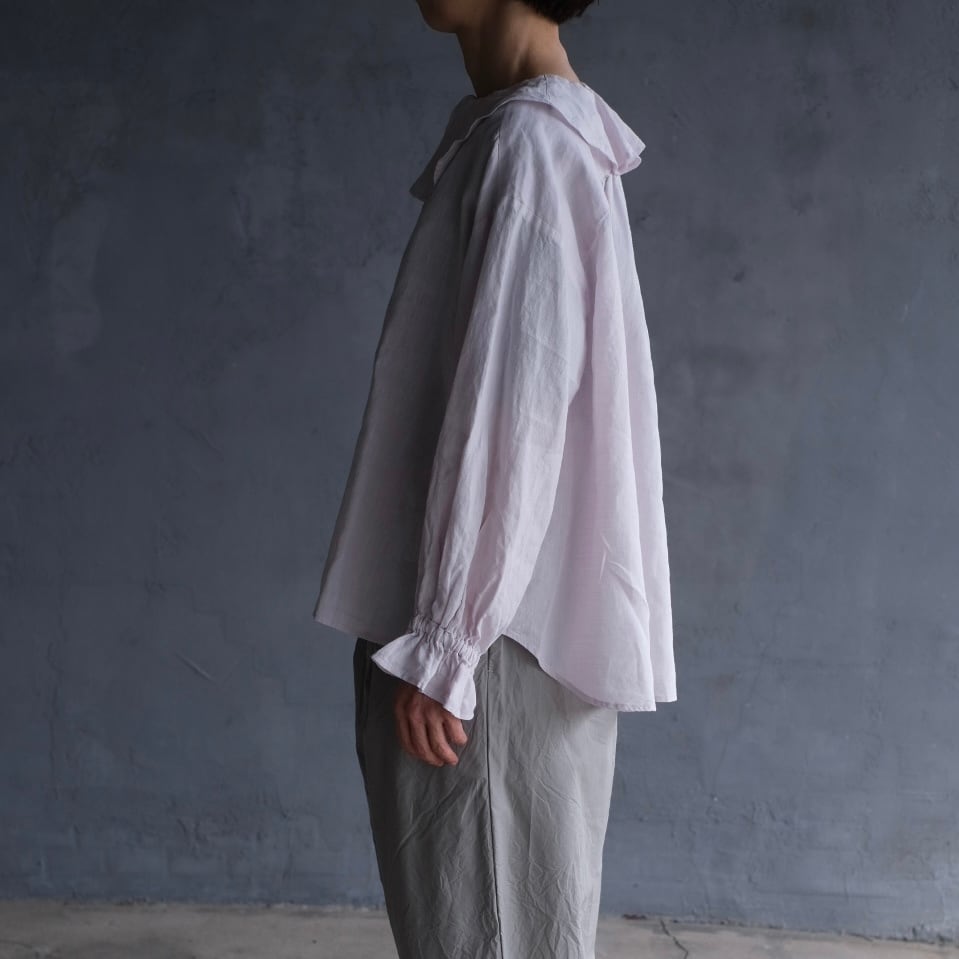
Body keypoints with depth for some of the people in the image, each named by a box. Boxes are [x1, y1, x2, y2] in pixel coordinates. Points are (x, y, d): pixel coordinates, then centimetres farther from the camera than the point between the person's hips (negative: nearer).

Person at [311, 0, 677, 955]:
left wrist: (438, 647, -18)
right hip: (508, 615, 9)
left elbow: (511, 414, -20)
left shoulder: (531, 144, -14)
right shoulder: (507, 133, 15)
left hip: (494, 630, -9)